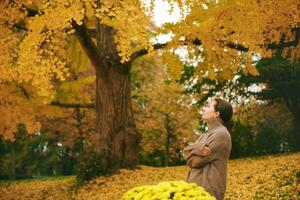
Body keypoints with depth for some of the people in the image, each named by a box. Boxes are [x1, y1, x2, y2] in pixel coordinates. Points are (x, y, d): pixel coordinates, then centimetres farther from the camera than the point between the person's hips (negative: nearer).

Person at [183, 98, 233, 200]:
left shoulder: (221, 134, -13)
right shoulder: (206, 135, 18)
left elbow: (196, 160, -17)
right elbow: (186, 152, 4)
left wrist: (193, 150, 5)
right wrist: (198, 148, -16)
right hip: (196, 189, 9)